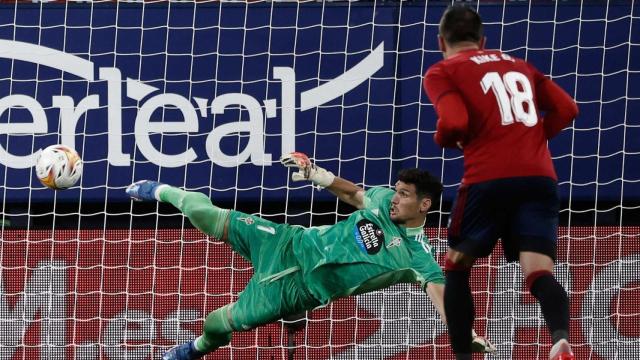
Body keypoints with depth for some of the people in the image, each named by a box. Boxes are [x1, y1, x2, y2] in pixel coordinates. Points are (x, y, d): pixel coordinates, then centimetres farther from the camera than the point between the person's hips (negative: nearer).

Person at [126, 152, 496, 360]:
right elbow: (350, 192, 14)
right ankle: (163, 192, 35)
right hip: (295, 245, 4)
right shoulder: (383, 199, -4)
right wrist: (312, 170, 6)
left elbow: (440, 290, -32)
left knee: (232, 320, -10)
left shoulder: (418, 255, -20)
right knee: (216, 221, 3)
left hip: (304, 288, -4)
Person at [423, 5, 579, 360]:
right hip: (540, 177, 4)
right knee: (539, 273, -8)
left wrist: (443, 139, 12)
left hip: (489, 179, -4)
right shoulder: (520, 66, 25)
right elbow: (566, 109, 16)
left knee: (457, 267, 18)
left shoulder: (442, 72, 8)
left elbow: (454, 122, -9)